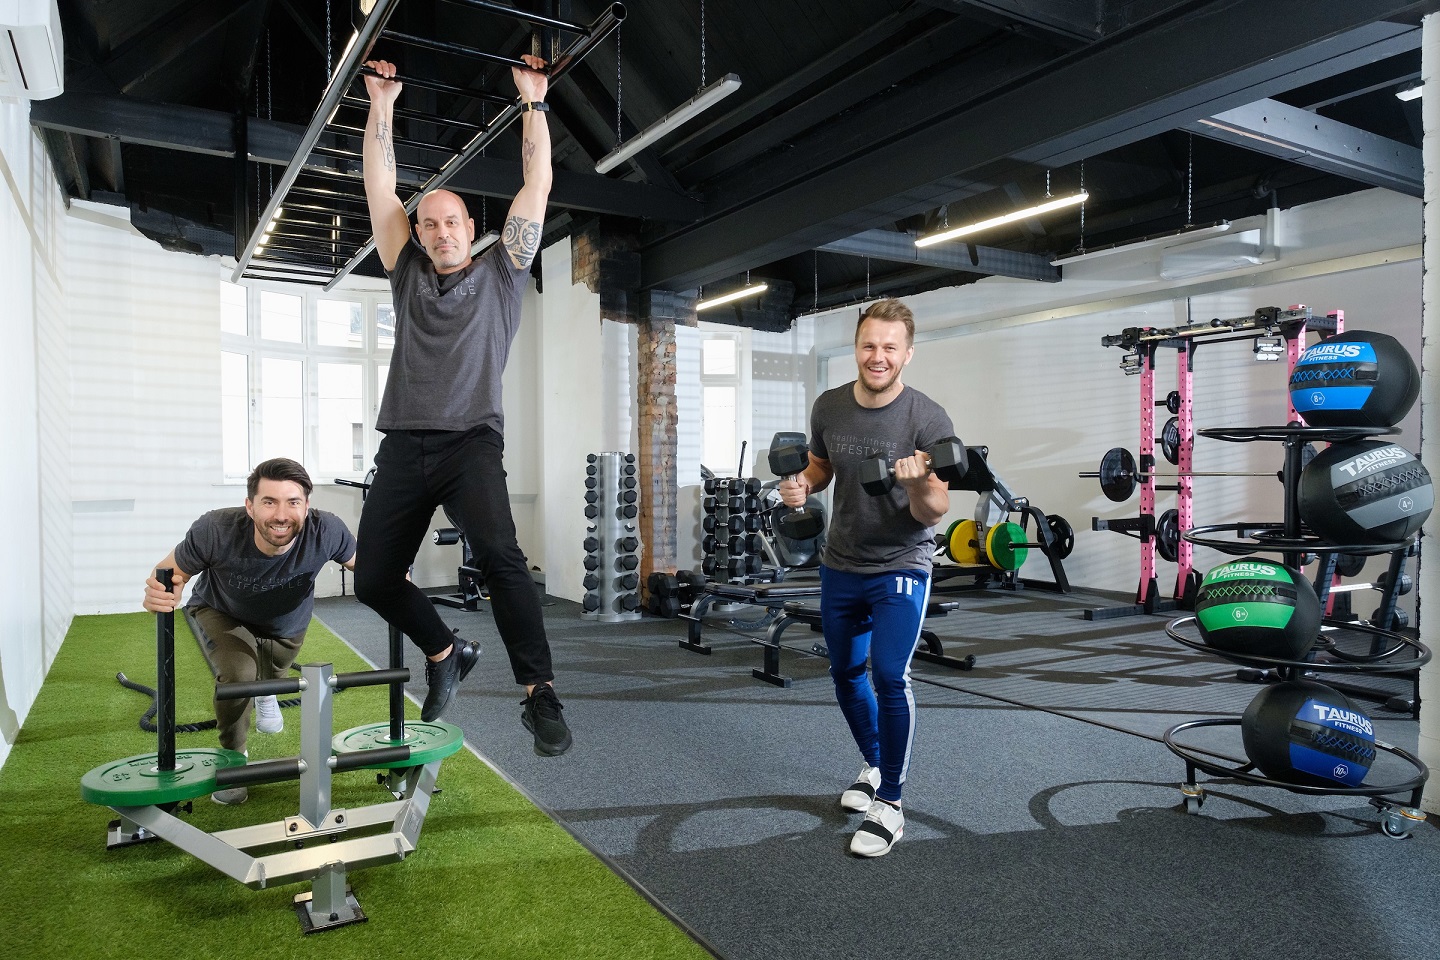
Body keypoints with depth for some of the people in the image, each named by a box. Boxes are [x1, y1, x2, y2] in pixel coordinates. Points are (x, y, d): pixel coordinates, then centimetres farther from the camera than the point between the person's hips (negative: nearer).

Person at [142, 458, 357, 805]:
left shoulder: (326, 531, -40)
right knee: (237, 676, -28)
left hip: (287, 623, 3)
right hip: (223, 613, -2)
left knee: (274, 672, 29)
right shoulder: (216, 529, -42)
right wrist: (161, 592, -49)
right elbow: (173, 570, -25)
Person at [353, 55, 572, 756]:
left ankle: (539, 693, -21)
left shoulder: (500, 272, 13)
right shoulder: (408, 274, 19)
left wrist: (533, 102, 14)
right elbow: (380, 188, 19)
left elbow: (537, 184, 11)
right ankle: (446, 654, 30)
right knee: (374, 578, 5)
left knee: (498, 553, -28)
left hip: (471, 441, -4)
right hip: (403, 445, 5)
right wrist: (381, 104, 20)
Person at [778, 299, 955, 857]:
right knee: (846, 674, 16)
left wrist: (917, 484, -37)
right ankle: (875, 765, 41)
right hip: (841, 565, 5)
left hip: (900, 566, -5)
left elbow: (935, 513, -16)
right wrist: (802, 485, -11)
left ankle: (889, 804, 2)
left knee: (889, 675, -16)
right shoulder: (829, 408, -5)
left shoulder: (928, 420, -17)